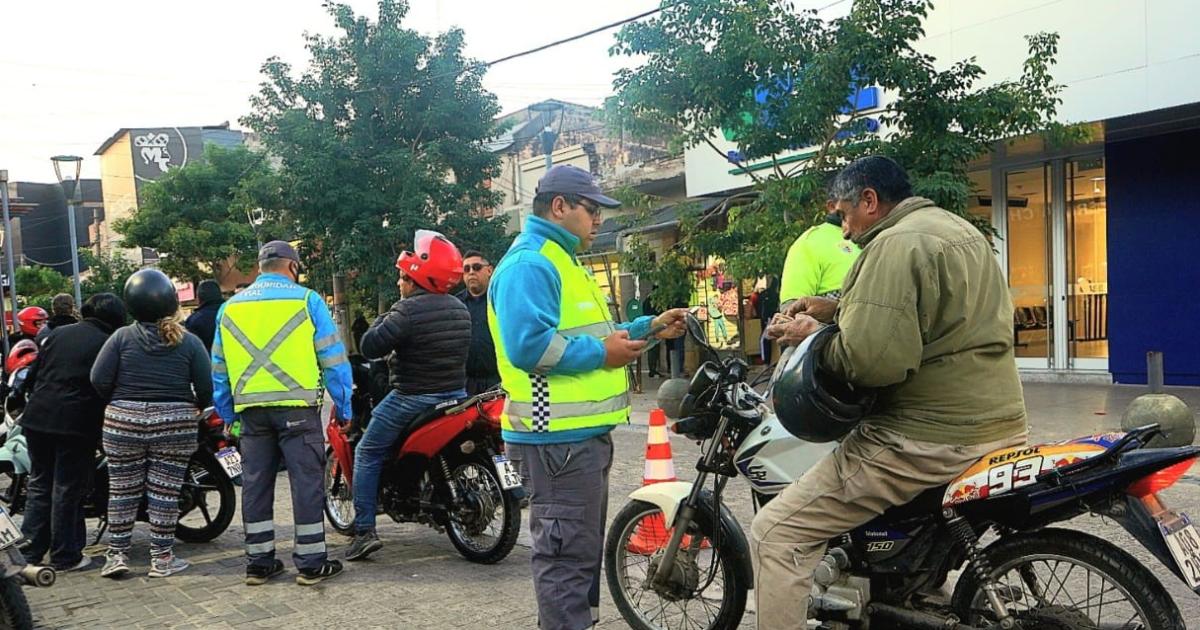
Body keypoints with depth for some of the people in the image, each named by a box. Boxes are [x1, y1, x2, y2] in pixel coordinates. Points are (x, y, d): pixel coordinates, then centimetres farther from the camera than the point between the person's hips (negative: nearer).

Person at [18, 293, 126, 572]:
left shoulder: (58, 333, 10)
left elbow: (32, 375, 13)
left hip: (38, 418, 5)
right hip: (77, 424, -5)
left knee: (39, 485, 16)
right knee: (68, 490, 3)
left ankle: (31, 551, 20)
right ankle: (65, 557, 9)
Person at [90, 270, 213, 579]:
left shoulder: (122, 337, -1)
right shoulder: (189, 342, -1)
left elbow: (99, 379, -6)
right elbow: (206, 387, -4)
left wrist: (118, 402, 11)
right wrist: (195, 408, 15)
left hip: (124, 421, 1)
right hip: (174, 423, -1)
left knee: (122, 490, 11)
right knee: (164, 492, 4)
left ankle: (117, 554, 16)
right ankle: (162, 558, 11)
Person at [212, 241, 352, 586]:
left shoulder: (230, 307, 13)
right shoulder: (306, 300, -1)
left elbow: (219, 368, 16)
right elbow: (333, 358, -2)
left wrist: (227, 415, 23)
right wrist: (344, 406, 4)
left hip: (250, 409, 5)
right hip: (297, 406, -4)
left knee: (256, 483, 12)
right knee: (306, 481, 1)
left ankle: (258, 561, 19)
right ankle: (311, 562, 5)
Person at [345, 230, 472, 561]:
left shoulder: (408, 310, -17)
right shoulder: (460, 309, 7)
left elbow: (370, 346, -19)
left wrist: (384, 319, -2)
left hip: (413, 398, -7)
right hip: (456, 394, 7)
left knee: (367, 454, 6)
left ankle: (364, 531, 0)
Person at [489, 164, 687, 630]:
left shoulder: (561, 261, 20)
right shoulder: (529, 264, -16)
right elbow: (528, 344, -28)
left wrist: (649, 328, 15)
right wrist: (601, 354, -19)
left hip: (581, 431, 11)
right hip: (558, 435, -11)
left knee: (582, 547, 20)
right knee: (568, 552, -5)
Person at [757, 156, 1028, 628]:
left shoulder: (895, 244, -16)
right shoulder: (959, 228, 16)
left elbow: (870, 359, -27)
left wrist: (813, 337, -9)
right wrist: (838, 311, 16)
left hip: (928, 439, -11)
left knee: (775, 533, -9)